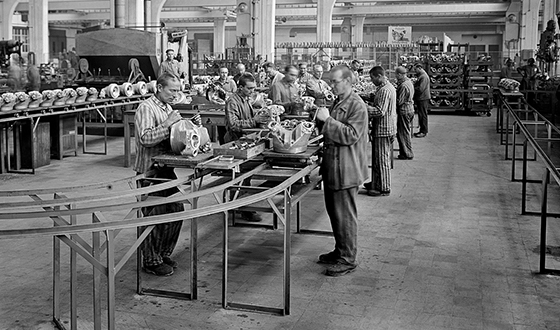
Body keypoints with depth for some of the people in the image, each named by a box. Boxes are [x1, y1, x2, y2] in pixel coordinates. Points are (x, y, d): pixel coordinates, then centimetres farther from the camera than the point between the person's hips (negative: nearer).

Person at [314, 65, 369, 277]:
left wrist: (328, 120, -22)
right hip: (332, 167, 9)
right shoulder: (338, 103, 15)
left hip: (346, 170, -9)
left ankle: (348, 259, 8)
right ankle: (340, 250, 31)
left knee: (345, 215, -2)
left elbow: (350, 135, -22)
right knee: (333, 211, 17)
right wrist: (321, 120, 2)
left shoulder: (357, 106, -14)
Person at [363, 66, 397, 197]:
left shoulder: (385, 90, -21)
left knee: (382, 159, -2)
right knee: (377, 158, 17)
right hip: (383, 128, 11)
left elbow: (380, 111, -26)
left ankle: (384, 188, 6)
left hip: (383, 129, -11)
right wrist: (369, 104, 11)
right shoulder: (388, 87, 14)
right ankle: (376, 184, 27)